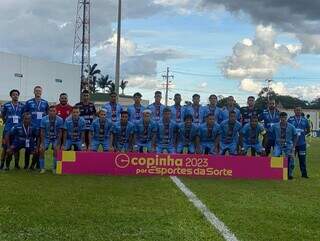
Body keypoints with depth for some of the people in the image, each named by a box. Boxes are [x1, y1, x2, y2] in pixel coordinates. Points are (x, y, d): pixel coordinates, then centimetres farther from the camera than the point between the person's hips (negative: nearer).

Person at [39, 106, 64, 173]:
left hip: (56, 138, -1)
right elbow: (42, 132, -8)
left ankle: (54, 168, -8)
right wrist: (42, 143, -14)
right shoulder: (44, 119, -12)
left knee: (56, 149, -25)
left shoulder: (60, 120, -14)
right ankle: (42, 168, -4)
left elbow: (60, 132, -11)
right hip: (47, 137, 1)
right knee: (41, 150, -19)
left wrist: (58, 143, -16)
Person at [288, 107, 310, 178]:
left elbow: (308, 130, 19)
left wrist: (303, 134, 7)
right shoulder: (290, 120, -1)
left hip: (302, 143, 2)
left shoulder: (305, 120, 6)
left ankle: (304, 173, 17)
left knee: (302, 158, 7)